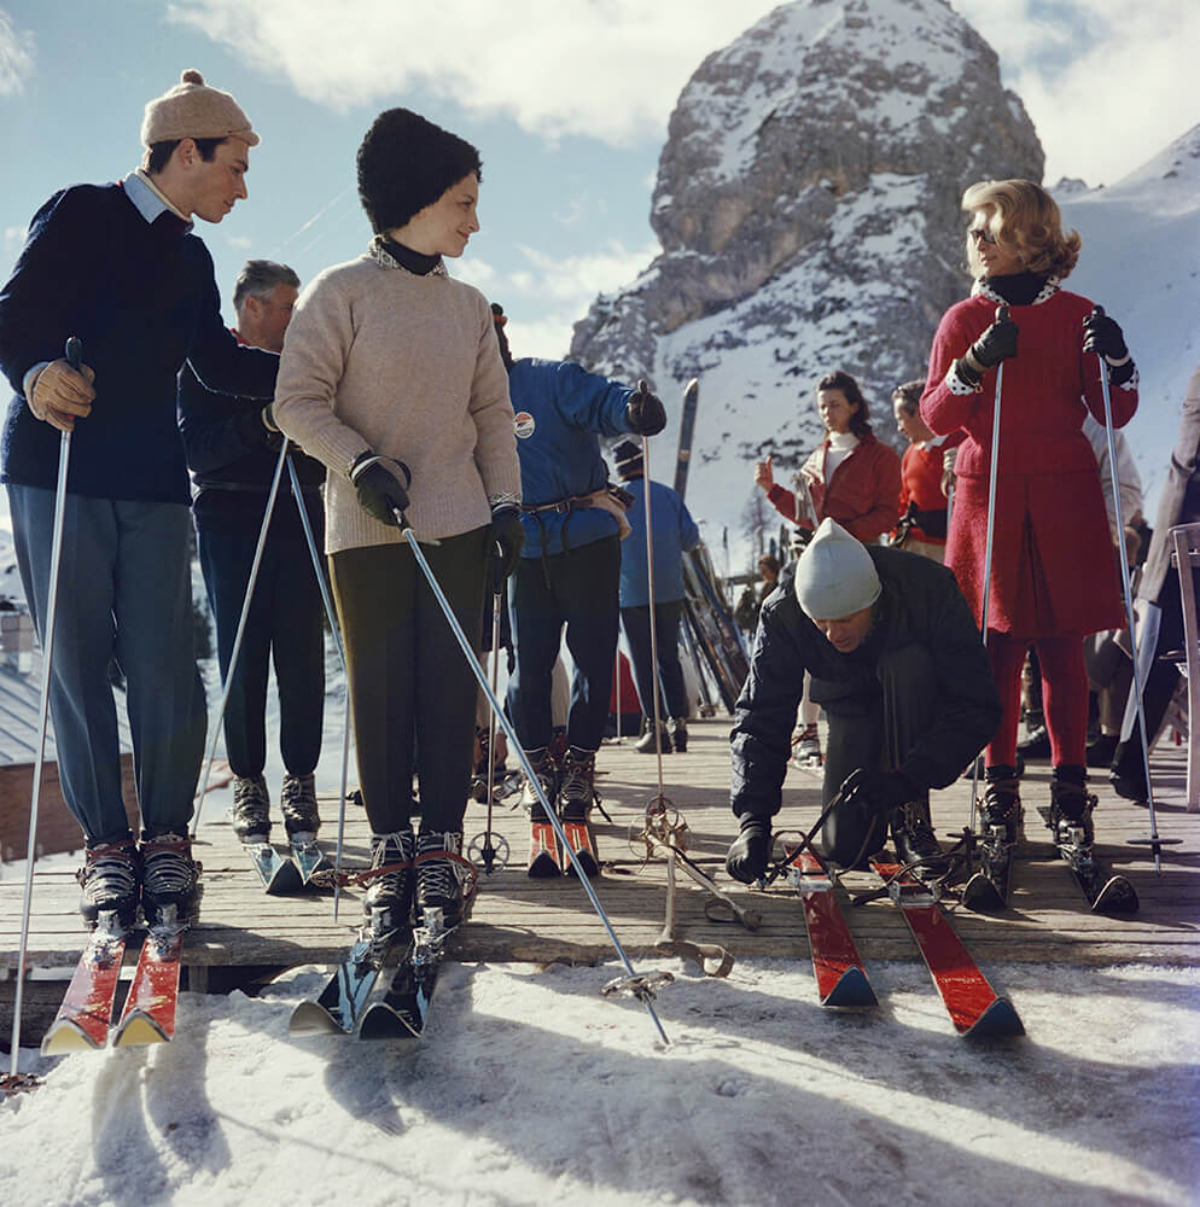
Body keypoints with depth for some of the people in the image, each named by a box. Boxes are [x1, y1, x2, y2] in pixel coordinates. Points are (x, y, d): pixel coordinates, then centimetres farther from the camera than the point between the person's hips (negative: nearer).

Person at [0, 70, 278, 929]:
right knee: (78, 666, -1)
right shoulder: (80, 214, 2)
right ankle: (106, 845, 9)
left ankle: (167, 837, 7)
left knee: (165, 667, -5)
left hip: (153, 483, 4)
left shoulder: (192, 259, 19)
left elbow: (217, 360, 19)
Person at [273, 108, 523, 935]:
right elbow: (299, 403, -5)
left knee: (451, 687, 1)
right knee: (380, 689, 2)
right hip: (365, 527, -3)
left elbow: (492, 412, 16)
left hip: (457, 524, 4)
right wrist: (361, 463, -18)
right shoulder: (341, 293, -2)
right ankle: (391, 850, 13)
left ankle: (441, 848, 10)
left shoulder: (469, 305, 12)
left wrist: (507, 501, 8)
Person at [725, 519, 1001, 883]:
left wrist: (909, 779, -43)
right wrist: (753, 819, -35)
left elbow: (977, 706, -31)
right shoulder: (783, 613, -27)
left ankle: (911, 818, -21)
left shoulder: (931, 588, -32)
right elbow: (759, 718, -24)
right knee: (844, 849, -15)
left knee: (907, 663, -37)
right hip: (853, 706, 1)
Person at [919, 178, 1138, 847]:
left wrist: (1115, 360, -13)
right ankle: (1001, 789, 6)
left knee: (1063, 649, -1)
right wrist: (976, 364, -15)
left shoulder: (1078, 315, 8)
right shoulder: (965, 320, 9)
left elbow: (1113, 413, 6)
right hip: (988, 495, 0)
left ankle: (1071, 792, 8)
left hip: (1064, 497, 0)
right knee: (1000, 646, -2)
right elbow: (936, 416, 1)